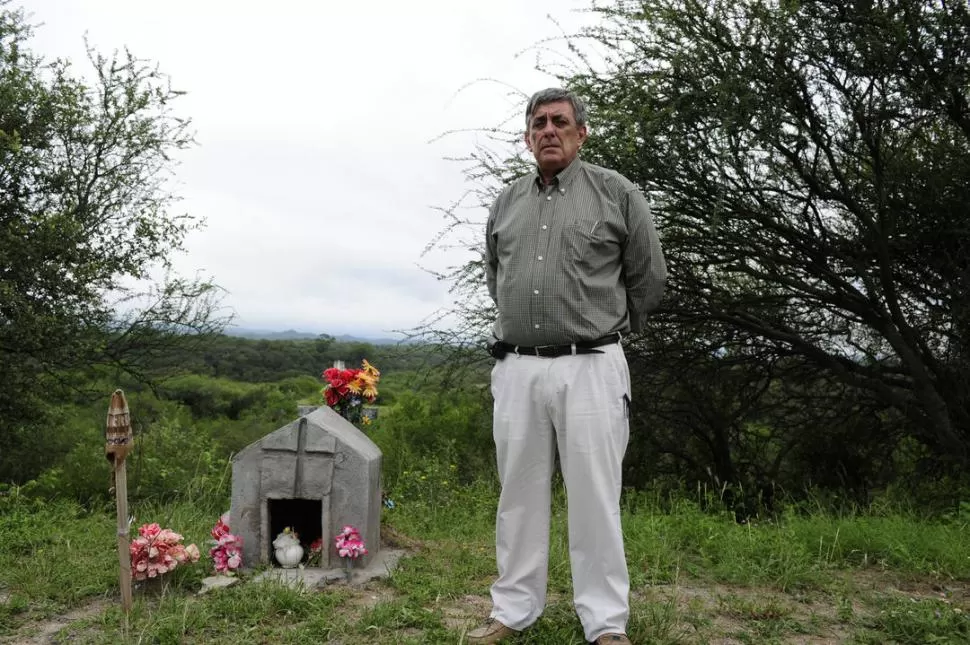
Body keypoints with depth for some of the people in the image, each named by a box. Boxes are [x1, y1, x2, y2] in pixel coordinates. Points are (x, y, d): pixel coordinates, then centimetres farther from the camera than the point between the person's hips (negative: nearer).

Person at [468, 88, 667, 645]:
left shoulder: (616, 192, 1)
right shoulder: (507, 203, 13)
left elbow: (649, 278, 8)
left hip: (590, 368, -4)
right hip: (516, 368, 4)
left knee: (595, 498, 0)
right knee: (520, 493, 10)